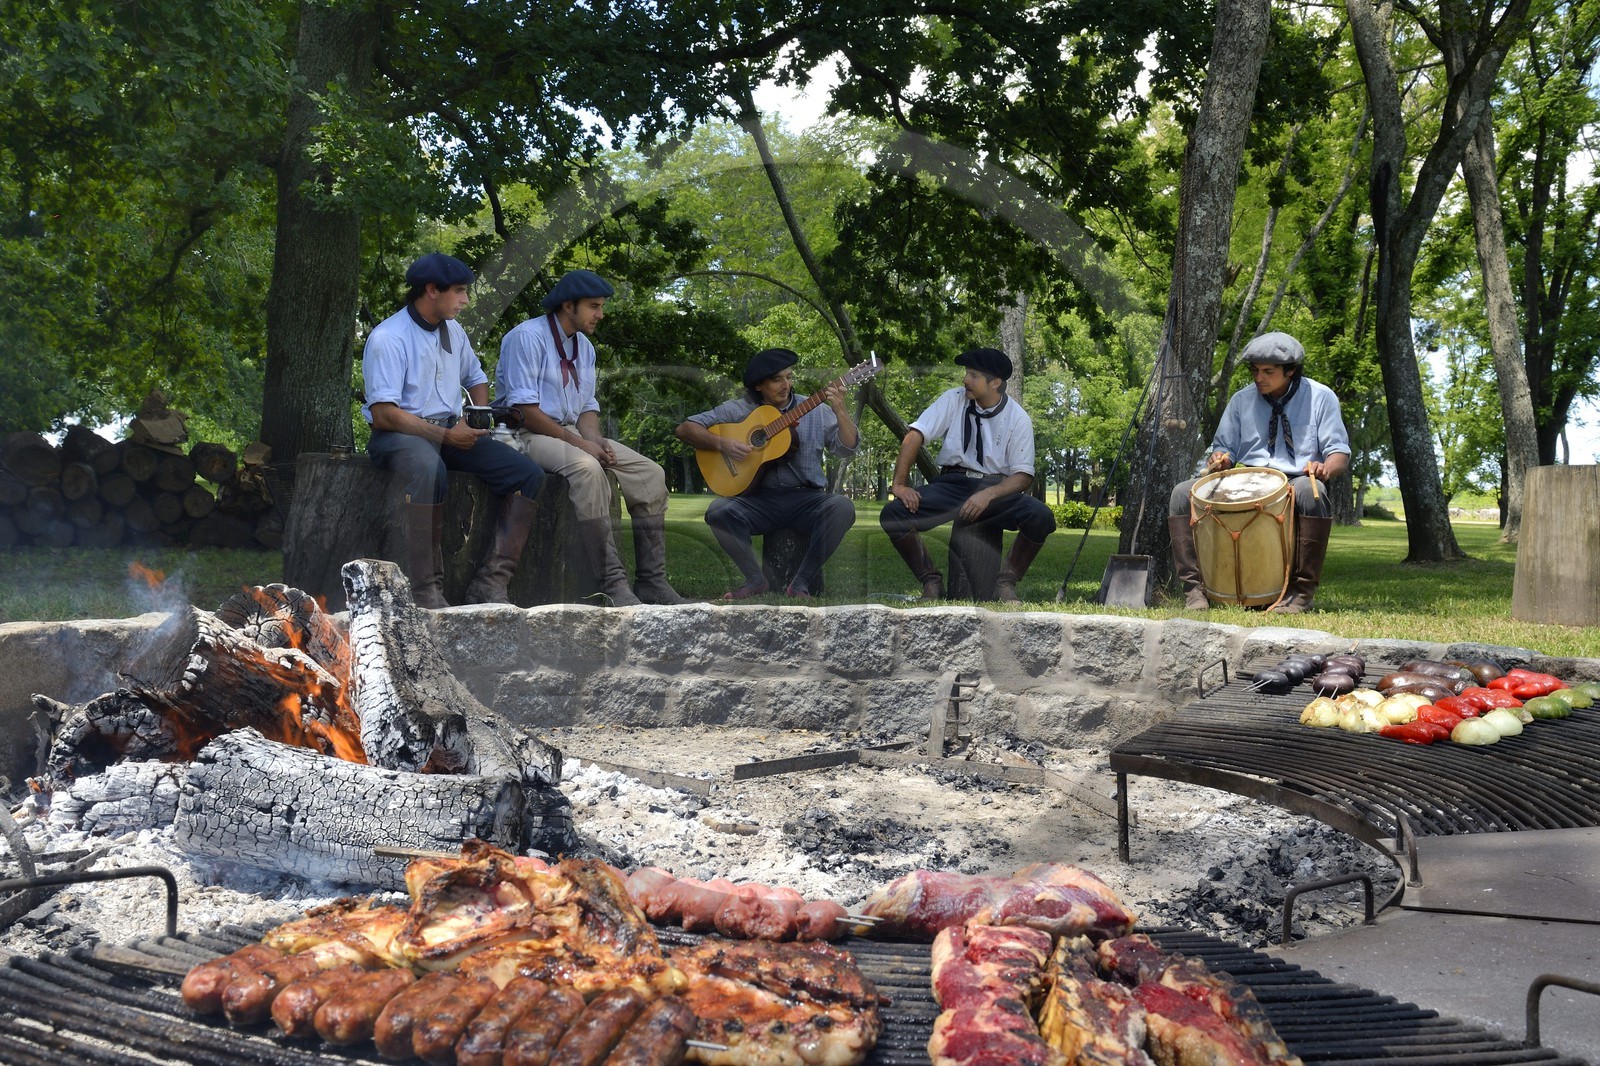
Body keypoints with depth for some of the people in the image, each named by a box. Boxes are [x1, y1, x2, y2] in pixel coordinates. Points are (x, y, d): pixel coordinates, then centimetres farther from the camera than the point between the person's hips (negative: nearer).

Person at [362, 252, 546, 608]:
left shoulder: (453, 331, 13)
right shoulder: (387, 338, -11)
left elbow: (476, 378, 30)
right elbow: (383, 414, -18)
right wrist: (444, 435, -21)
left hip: (450, 431, 7)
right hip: (397, 433, -7)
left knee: (529, 474, -13)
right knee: (430, 471, -43)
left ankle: (490, 583, -17)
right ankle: (427, 590, -36)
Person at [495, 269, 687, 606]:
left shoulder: (584, 347, 15)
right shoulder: (527, 337, -12)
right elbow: (522, 409, -19)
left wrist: (595, 440, -6)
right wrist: (577, 442, -20)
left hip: (571, 433, 9)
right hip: (528, 435, -8)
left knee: (650, 474, -7)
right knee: (586, 468, -38)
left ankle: (651, 581, -8)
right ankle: (613, 584, -37)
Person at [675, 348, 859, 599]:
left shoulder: (816, 410, 9)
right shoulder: (739, 409, 7)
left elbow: (847, 448, -1)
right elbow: (685, 429, 5)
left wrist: (839, 411, -17)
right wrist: (721, 443, -13)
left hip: (806, 498, 0)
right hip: (759, 499, 0)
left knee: (842, 508, -30)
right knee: (718, 511, -28)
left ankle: (801, 583, -19)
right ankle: (756, 580, -10)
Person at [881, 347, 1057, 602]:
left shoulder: (1018, 418, -4)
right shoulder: (953, 399, -1)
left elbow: (1023, 476, -7)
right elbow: (915, 436, -7)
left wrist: (988, 495, -25)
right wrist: (899, 484, -18)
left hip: (998, 489, -1)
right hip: (951, 484, 1)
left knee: (1041, 517, -30)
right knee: (893, 513, -24)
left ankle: (1006, 583, -9)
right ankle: (931, 582, -7)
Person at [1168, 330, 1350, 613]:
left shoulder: (1321, 397, 4)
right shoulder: (1241, 400, 12)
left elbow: (1340, 454, 0)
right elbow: (1224, 449, 16)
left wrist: (1324, 468, -25)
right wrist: (1219, 460, -10)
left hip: (1295, 484, -3)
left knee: (1310, 493, -40)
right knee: (1182, 492, -19)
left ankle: (1301, 591, -30)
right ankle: (1194, 586, -24)